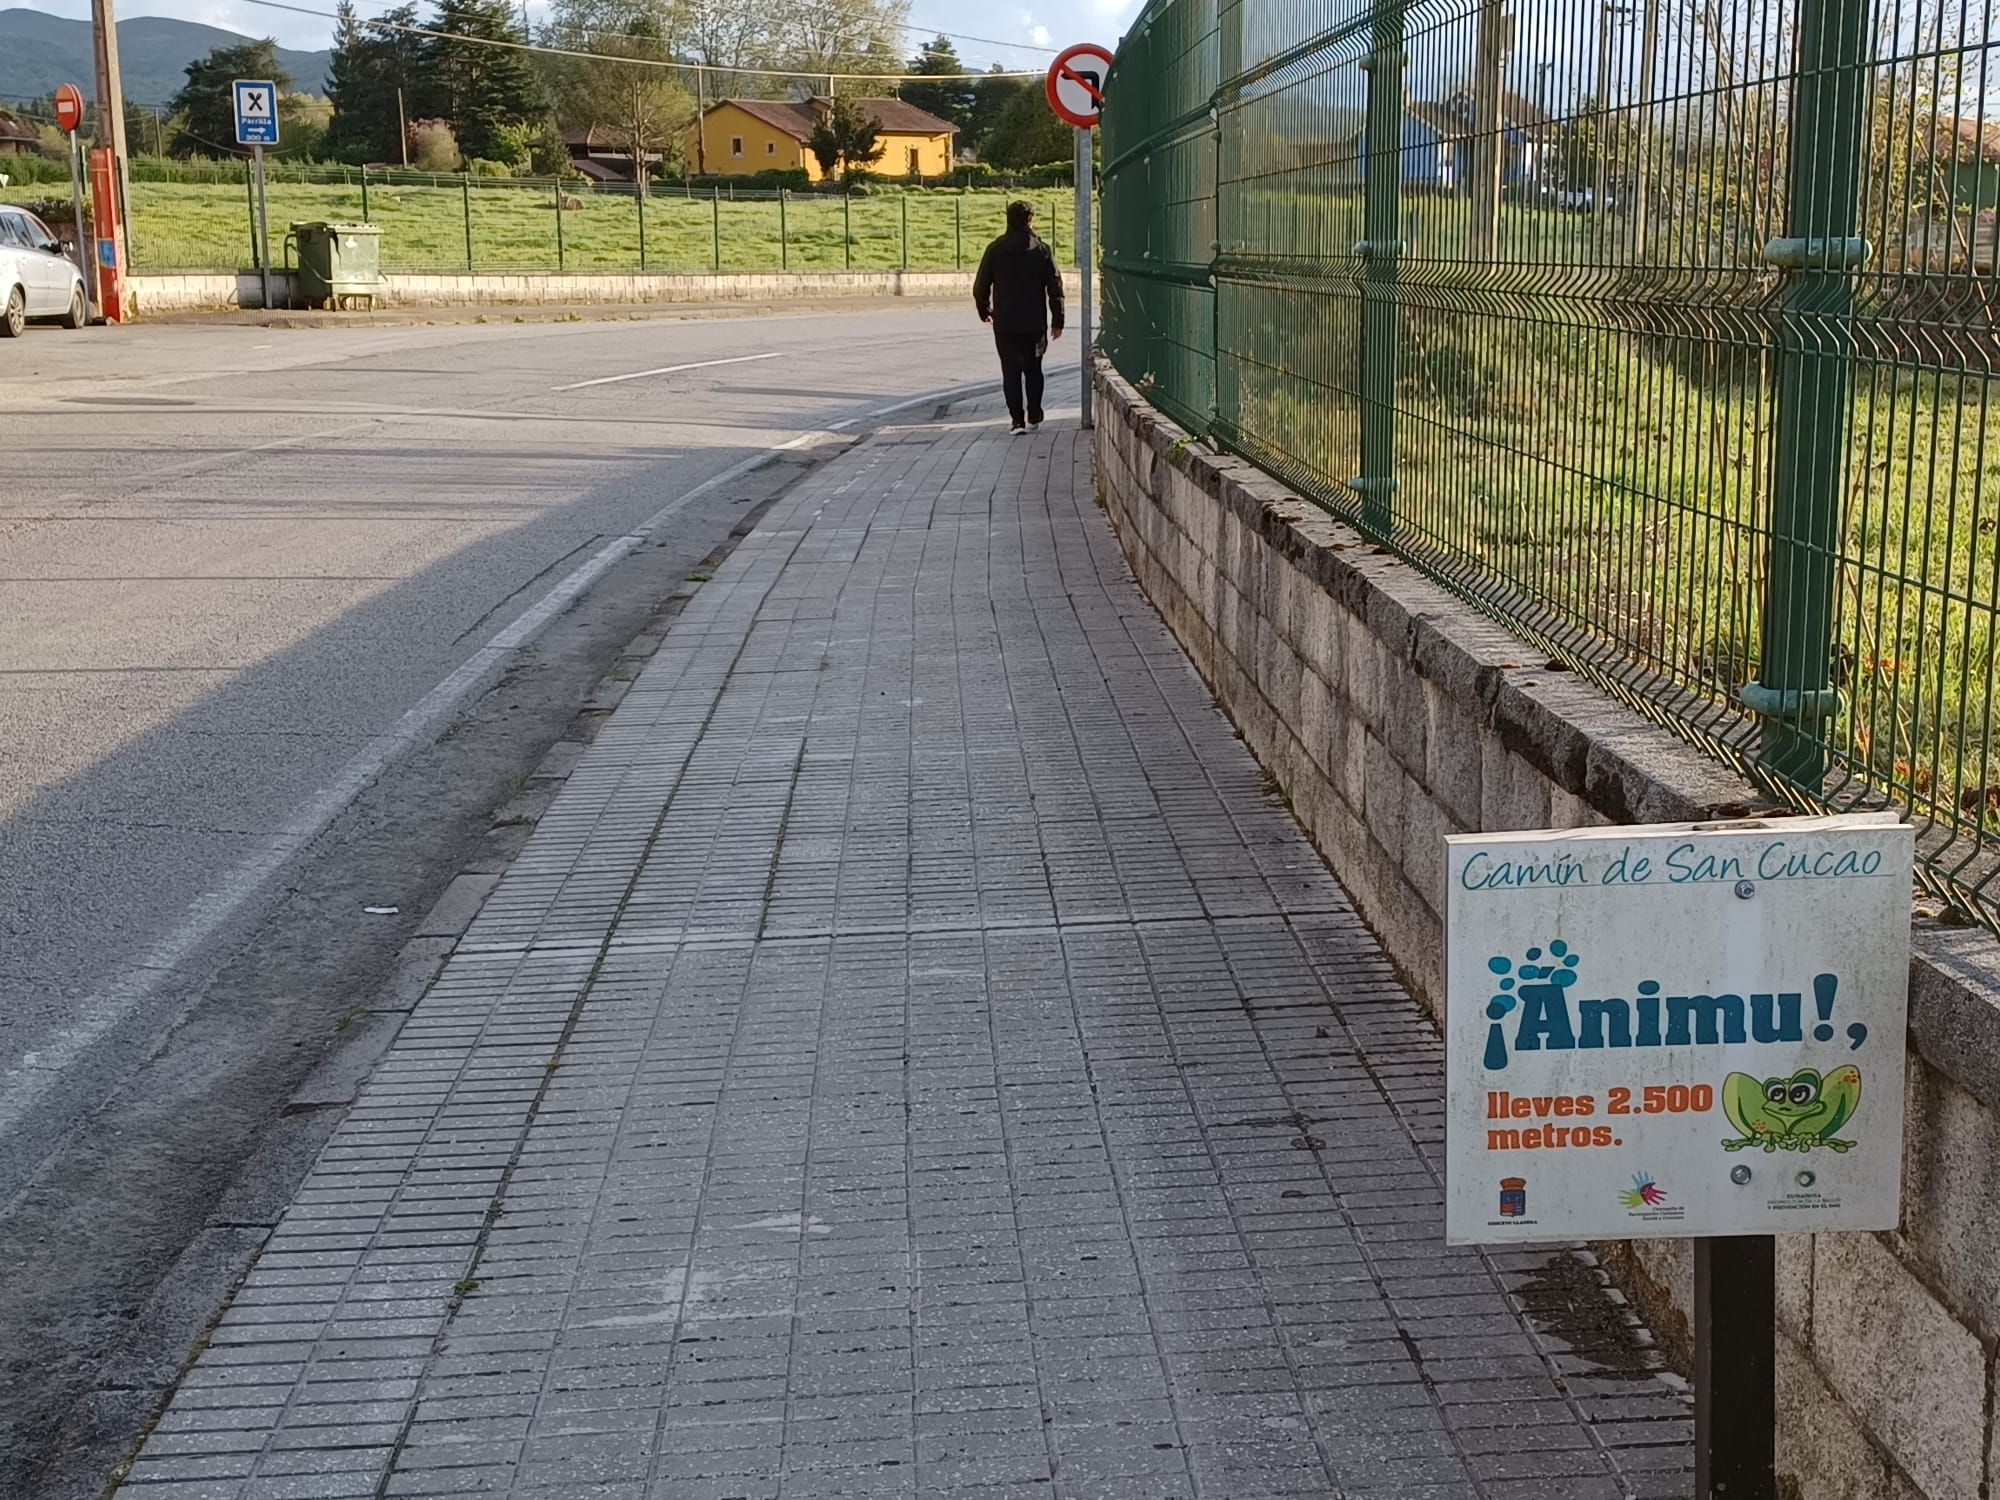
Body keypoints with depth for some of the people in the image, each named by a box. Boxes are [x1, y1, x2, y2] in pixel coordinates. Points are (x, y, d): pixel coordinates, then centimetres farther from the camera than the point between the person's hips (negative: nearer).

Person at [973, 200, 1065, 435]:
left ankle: (1017, 419, -7)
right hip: (1034, 322, 0)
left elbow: (980, 286, 3)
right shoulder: (1041, 250, -3)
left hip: (1004, 323, 0)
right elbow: (1055, 286, -3)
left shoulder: (995, 250, -2)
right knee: (1033, 369, 15)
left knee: (1011, 371, 2)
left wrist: (984, 311, 20)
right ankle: (1034, 417, 21)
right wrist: (1057, 320, 4)